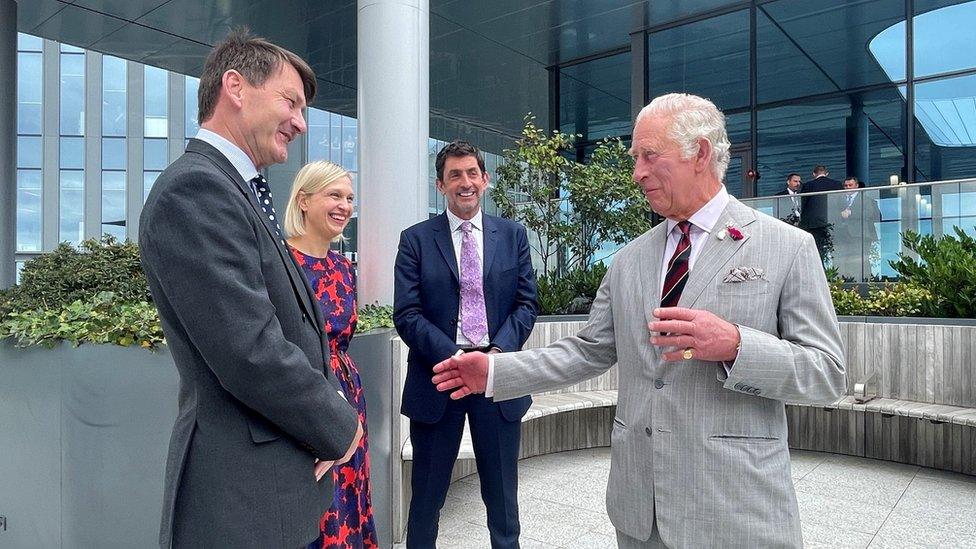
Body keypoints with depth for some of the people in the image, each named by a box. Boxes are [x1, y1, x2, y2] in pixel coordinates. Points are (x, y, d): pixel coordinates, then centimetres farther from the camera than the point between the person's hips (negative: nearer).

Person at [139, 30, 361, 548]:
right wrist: (341, 428, -11)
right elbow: (251, 354, -26)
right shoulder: (195, 187, -19)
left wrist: (331, 410, 0)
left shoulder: (238, 192, 12)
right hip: (244, 495, -9)